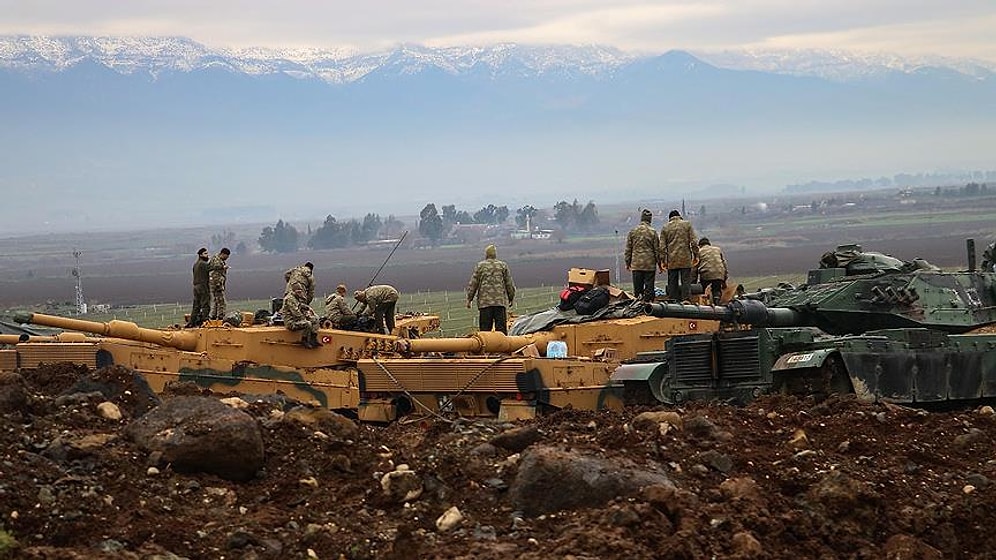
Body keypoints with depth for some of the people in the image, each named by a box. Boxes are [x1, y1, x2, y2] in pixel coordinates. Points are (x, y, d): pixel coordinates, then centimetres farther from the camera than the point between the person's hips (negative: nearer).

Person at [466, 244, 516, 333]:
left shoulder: (480, 266, 5)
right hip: (501, 301, 1)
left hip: (485, 302, -1)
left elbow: (473, 284, 3)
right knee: (501, 328, 1)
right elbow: (510, 284, 9)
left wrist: (469, 299, 10)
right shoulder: (503, 265, 7)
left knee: (485, 329, 0)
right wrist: (511, 298, 20)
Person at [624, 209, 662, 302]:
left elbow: (628, 249, 6)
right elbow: (657, 249, -2)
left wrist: (628, 263, 15)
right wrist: (659, 263, 7)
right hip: (650, 264, -2)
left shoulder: (632, 231, 2)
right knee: (649, 287, 2)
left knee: (637, 288, 8)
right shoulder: (653, 232, -6)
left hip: (636, 265, 2)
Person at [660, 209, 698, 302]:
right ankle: (686, 299, -5)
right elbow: (694, 242, -1)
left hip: (672, 260, 1)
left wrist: (663, 260, 8)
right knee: (686, 281, 1)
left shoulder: (665, 227, 6)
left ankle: (672, 300, 5)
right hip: (685, 259, -1)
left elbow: (662, 246, 4)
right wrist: (695, 255, 6)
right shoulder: (687, 224, 3)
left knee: (672, 282, 6)